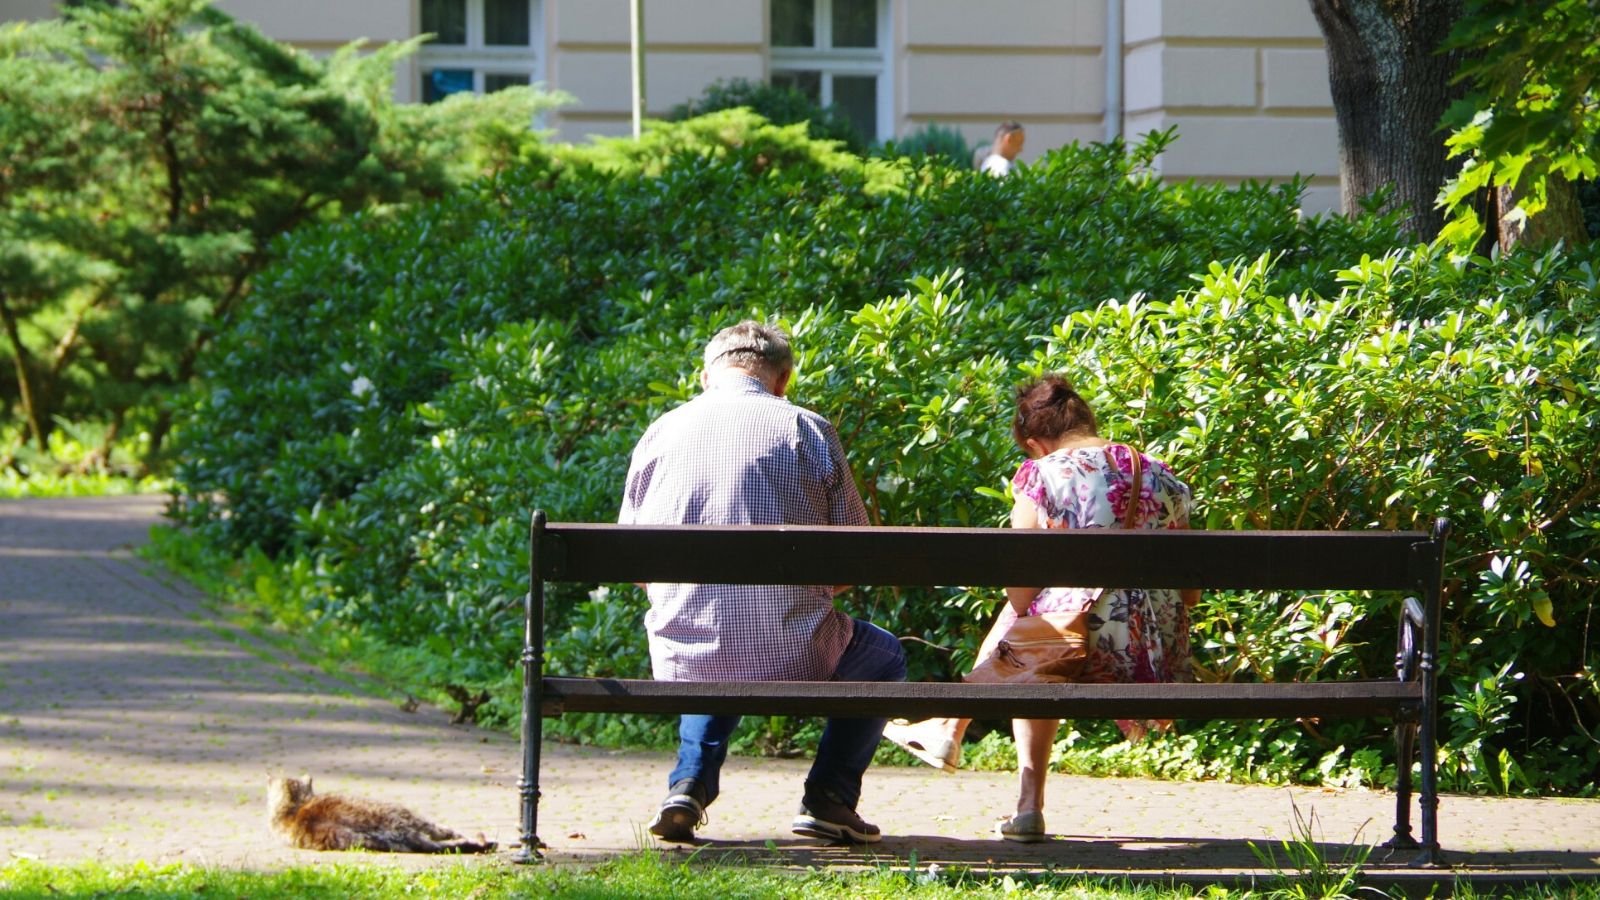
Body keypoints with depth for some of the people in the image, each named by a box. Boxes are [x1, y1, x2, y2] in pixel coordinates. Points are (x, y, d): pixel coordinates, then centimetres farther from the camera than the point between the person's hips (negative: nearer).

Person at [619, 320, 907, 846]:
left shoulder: (658, 434, 6)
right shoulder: (808, 430, -2)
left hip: (683, 662, 3)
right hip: (792, 662, -3)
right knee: (883, 658, 29)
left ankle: (689, 785, 16)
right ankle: (828, 798, 15)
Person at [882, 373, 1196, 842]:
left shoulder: (1040, 474, -3)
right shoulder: (1165, 480, 9)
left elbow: (1021, 592, -5)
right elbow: (1191, 594, 11)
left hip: (1086, 655, -4)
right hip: (1159, 662, 5)